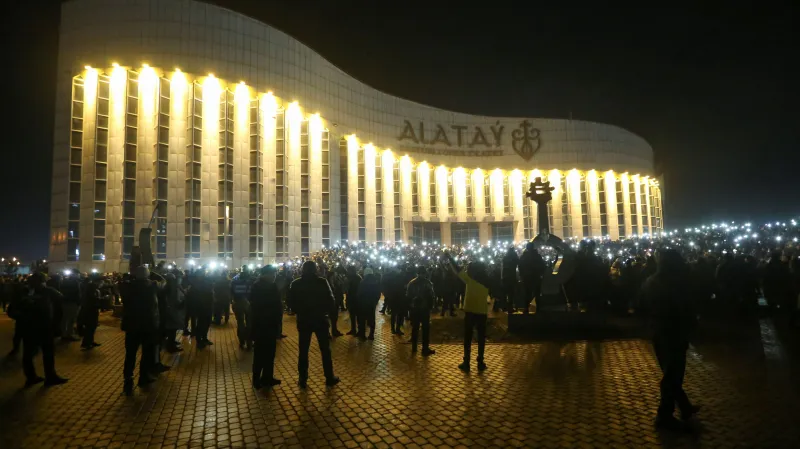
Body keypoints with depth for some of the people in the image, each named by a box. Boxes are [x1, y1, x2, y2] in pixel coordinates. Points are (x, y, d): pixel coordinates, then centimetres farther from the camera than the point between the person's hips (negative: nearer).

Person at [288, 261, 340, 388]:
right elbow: (330, 300, -8)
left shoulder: (295, 284, -3)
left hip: (303, 320, 1)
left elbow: (291, 303, 1)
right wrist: (326, 312, 8)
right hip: (320, 319, -1)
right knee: (325, 350, 8)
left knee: (303, 351, 9)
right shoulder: (322, 282, -9)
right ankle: (330, 378, 15)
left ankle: (303, 380, 12)